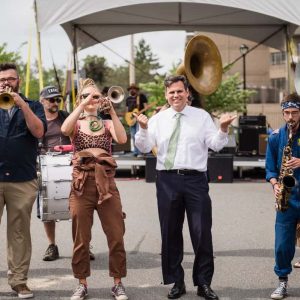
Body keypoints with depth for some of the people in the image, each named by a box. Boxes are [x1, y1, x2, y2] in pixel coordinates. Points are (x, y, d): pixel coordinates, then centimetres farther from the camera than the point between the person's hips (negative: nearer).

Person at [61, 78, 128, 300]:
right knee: (81, 239, 5)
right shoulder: (76, 124, 6)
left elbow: (122, 139, -12)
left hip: (106, 184, 1)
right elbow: (64, 130, -19)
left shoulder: (108, 124, 9)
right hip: (82, 185, -1)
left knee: (116, 236, 1)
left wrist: (112, 111, -14)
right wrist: (82, 106, -18)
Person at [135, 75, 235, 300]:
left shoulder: (202, 116, 5)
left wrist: (223, 129, -21)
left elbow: (215, 145, -2)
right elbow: (145, 147, 2)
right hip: (167, 180, 2)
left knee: (202, 232, 0)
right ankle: (176, 282, 21)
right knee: (170, 232, 8)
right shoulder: (158, 119, 9)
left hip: (195, 180, -2)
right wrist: (143, 128, -16)